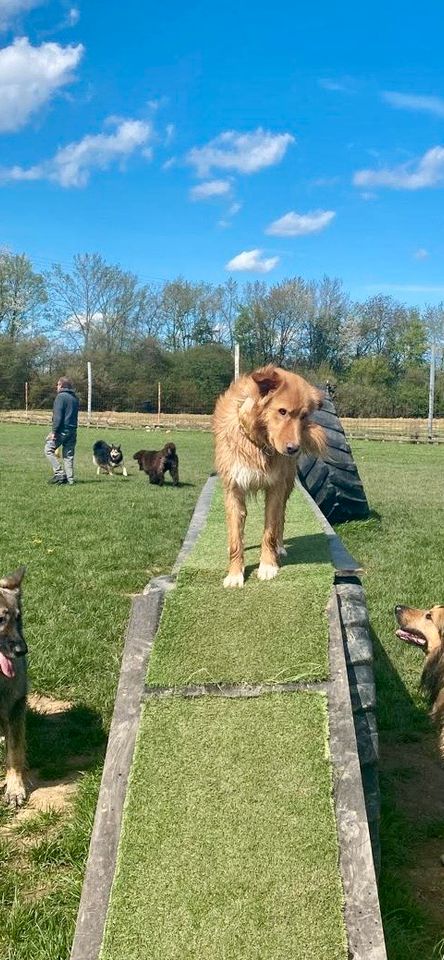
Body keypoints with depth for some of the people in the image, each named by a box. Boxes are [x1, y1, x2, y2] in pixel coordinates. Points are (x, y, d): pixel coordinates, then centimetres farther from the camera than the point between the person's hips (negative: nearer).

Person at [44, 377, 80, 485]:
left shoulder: (61, 396, -10)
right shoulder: (75, 398, 16)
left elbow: (57, 416, -17)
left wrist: (54, 431, -16)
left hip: (62, 430, -8)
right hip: (73, 431, 8)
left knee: (49, 450, 2)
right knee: (69, 455, 10)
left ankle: (59, 473, -5)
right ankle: (70, 479, 8)